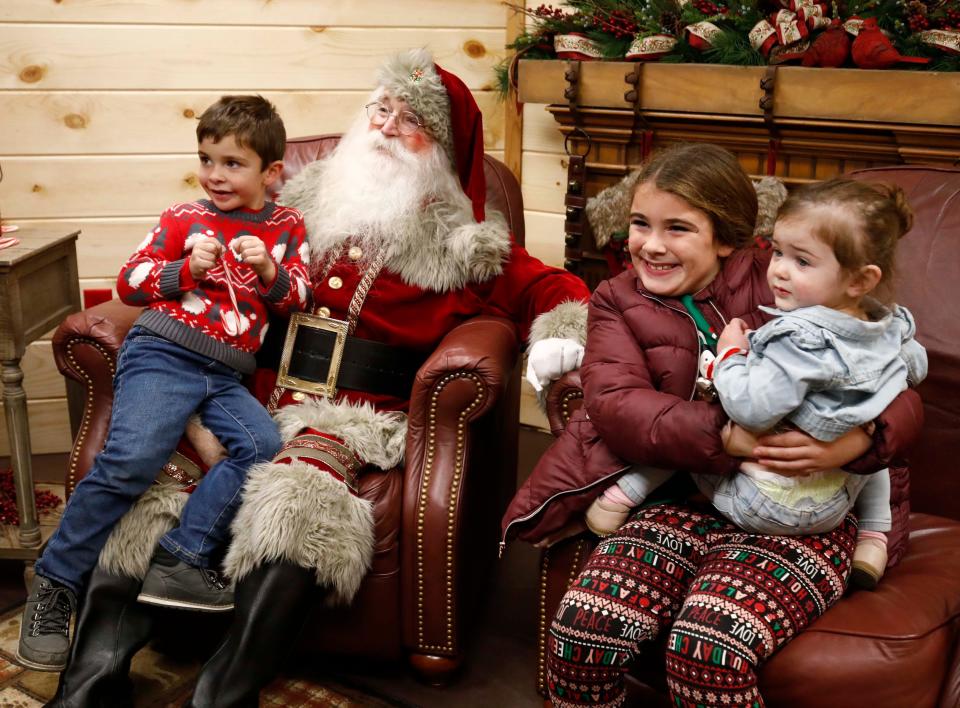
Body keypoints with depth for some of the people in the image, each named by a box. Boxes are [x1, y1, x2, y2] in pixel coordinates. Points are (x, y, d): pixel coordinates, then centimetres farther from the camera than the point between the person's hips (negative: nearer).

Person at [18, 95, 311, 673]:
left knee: (264, 445, -26)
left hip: (226, 375, 3)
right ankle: (55, 586, -11)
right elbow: (129, 282, 11)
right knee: (131, 460, -25)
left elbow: (301, 299, 15)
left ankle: (183, 560, -21)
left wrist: (269, 272, -5)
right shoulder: (184, 219, 10)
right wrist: (186, 268, -6)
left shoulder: (287, 227, 16)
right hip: (163, 352, -3)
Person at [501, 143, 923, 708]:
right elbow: (614, 403, -11)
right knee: (585, 625, -21)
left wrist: (857, 442, -28)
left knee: (708, 651, -28)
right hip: (684, 498, 3)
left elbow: (899, 396, -4)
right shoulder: (619, 301, 7)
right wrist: (724, 437, -27)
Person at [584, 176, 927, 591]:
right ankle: (873, 540, 29)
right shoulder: (890, 330, -5)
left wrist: (729, 354, -17)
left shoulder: (801, 340, -30)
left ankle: (625, 493, 9)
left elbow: (752, 410, -33)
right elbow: (916, 369, 17)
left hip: (763, 505, -6)